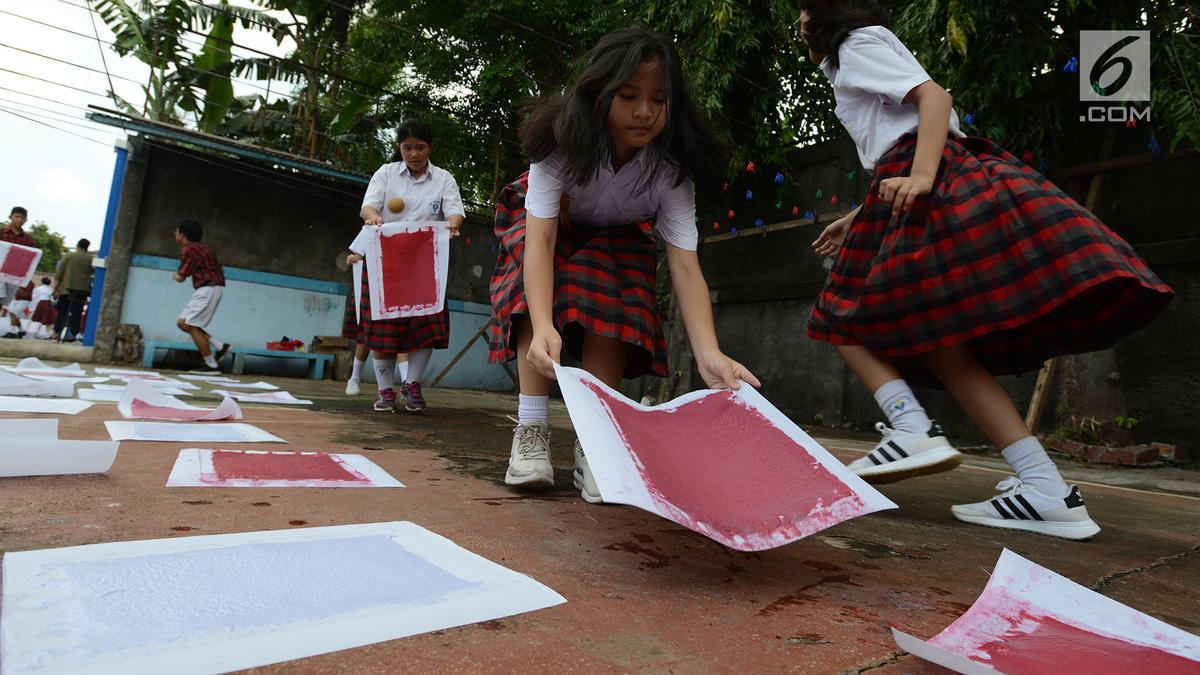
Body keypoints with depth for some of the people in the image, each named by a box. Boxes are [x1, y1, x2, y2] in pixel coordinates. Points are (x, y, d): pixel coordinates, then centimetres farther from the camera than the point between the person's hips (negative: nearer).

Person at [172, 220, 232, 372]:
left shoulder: (189, 249, -10)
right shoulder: (201, 248, 20)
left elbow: (181, 278, -8)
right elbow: (220, 269, 24)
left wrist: (175, 275, 15)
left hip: (208, 289, -10)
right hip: (206, 290, 10)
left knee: (192, 326, -9)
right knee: (182, 323, 10)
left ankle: (212, 365, -8)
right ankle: (220, 346, 5)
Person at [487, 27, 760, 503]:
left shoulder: (670, 168, -29)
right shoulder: (562, 139, -33)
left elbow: (685, 267, -36)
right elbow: (541, 236, -42)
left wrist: (709, 354, -51)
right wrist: (543, 326, -58)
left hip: (615, 237, 1)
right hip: (549, 223, -1)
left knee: (612, 302, -27)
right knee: (540, 287, -32)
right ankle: (530, 430, -26)